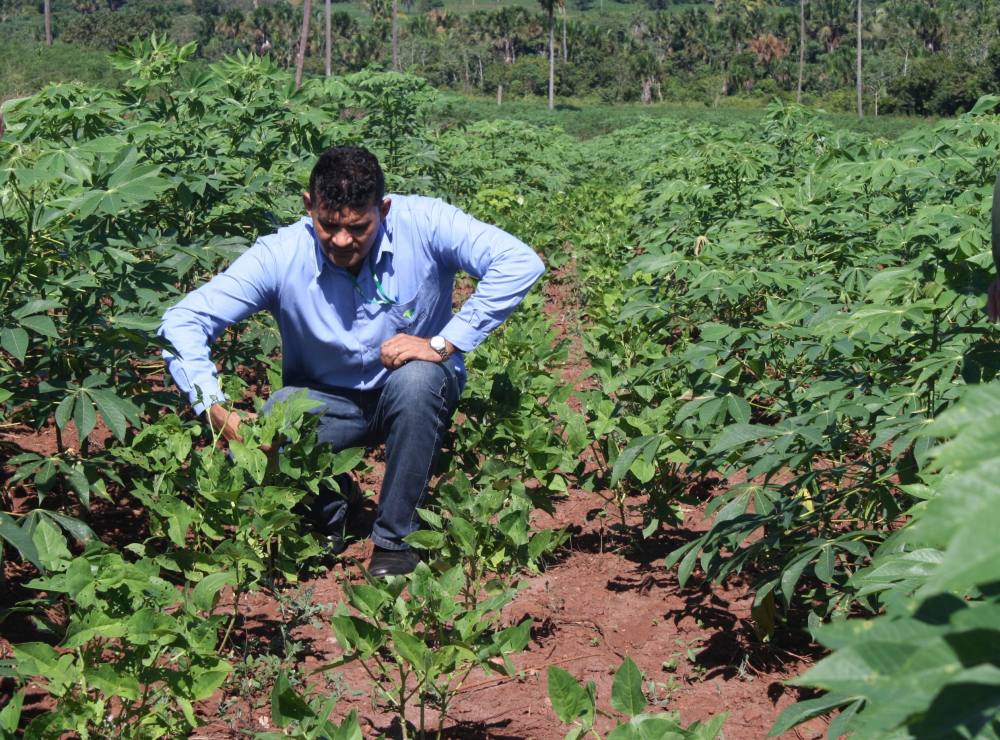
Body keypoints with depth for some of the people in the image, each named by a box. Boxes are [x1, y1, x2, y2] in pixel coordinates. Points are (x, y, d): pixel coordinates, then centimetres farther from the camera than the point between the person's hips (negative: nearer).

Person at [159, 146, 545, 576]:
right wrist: (217, 412, -37)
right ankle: (328, 520, 5)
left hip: (417, 392, 0)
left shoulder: (422, 224, -22)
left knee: (415, 378, -36)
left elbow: (520, 262, -29)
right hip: (327, 399, 1)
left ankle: (395, 537, -14)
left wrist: (443, 344, -31)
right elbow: (184, 321, -21)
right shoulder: (280, 257, -20)